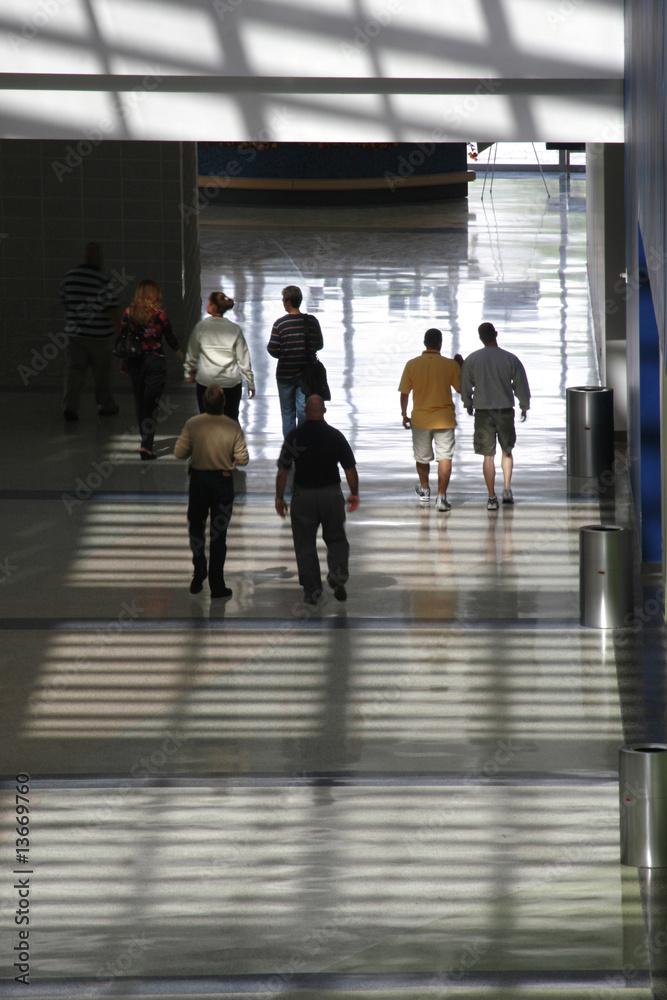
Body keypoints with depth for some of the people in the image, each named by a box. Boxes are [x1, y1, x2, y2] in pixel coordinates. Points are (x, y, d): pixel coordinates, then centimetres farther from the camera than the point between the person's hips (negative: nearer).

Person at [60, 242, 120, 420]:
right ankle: (105, 404, 26)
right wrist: (119, 330, 1)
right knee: (102, 371, 12)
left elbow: (65, 302, 14)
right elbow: (112, 309, -12)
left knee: (74, 370, 0)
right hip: (99, 333, -3)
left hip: (75, 332, 3)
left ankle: (70, 405, -13)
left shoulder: (69, 277, 3)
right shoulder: (103, 281, -13)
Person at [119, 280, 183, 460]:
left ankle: (145, 438, 27)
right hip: (155, 361, -3)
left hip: (134, 362, 3)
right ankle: (146, 445, -8)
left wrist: (123, 362, 15)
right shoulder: (159, 315, -12)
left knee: (139, 402, 16)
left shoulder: (129, 313, -4)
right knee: (151, 404, 0)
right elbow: (169, 337, 1)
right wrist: (178, 351, 21)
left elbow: (122, 337, 2)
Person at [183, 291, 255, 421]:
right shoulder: (235, 329, -2)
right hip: (231, 382, 1)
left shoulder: (201, 327, -4)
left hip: (206, 381, -1)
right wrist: (250, 383, 11)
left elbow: (192, 355, 7)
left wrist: (189, 372, 25)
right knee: (232, 422, 8)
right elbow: (243, 359, 2)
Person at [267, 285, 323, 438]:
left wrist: (268, 346, 10)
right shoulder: (312, 321, -3)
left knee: (288, 412, 8)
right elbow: (319, 345, 7)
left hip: (286, 374, -2)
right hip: (306, 372, 2)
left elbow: (273, 351, -12)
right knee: (304, 409, 4)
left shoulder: (280, 324, -12)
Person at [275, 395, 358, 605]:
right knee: (336, 539, 16)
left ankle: (312, 592, 8)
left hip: (303, 495, -1)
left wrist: (279, 497, 4)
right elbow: (350, 468, -1)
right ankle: (338, 574, -8)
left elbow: (282, 471, -6)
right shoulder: (335, 436, -4)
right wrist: (354, 494, 12)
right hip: (331, 493, 1)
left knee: (305, 545, 8)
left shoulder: (294, 436, -6)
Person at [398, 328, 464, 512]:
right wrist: (461, 366, 14)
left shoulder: (412, 365, -5)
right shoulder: (450, 365, -8)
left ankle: (425, 490, 38)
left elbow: (404, 393, -1)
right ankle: (441, 497, -8)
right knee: (444, 457, 1)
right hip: (444, 419, -1)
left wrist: (404, 414, 12)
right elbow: (461, 388, 3)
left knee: (422, 457, 19)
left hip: (420, 419, 1)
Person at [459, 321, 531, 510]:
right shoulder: (511, 359, -6)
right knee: (507, 451, 19)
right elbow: (521, 386, 0)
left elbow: (465, 386, 4)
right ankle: (507, 487, 5)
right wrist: (524, 406, 16)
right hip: (506, 410, 0)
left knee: (488, 456, 4)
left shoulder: (472, 359, -5)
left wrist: (468, 405, 21)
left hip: (483, 411, 0)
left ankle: (492, 498, 4)